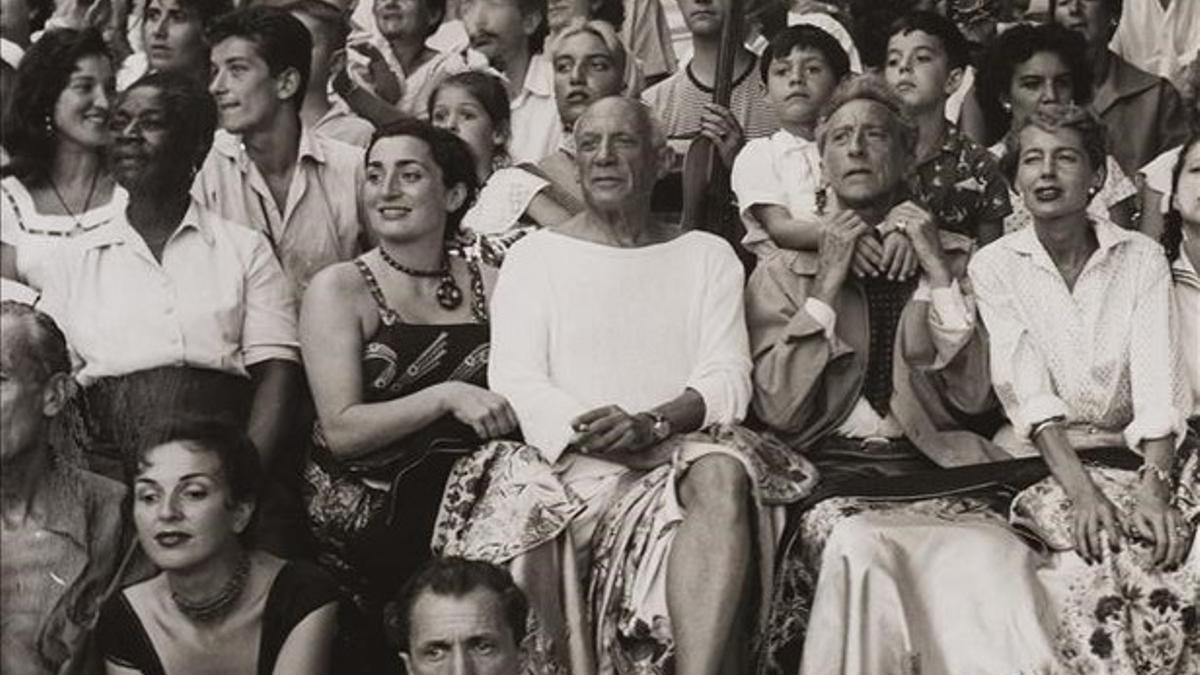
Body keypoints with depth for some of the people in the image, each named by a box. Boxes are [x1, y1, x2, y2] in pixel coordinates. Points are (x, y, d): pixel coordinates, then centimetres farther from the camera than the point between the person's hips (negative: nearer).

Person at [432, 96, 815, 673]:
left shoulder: (707, 256, 19)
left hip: (681, 452, 0)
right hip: (569, 463, 0)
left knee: (722, 473, -35)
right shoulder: (534, 256, 16)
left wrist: (652, 424, -15)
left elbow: (728, 380, 6)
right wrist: (585, 429, -16)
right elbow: (514, 381, 4)